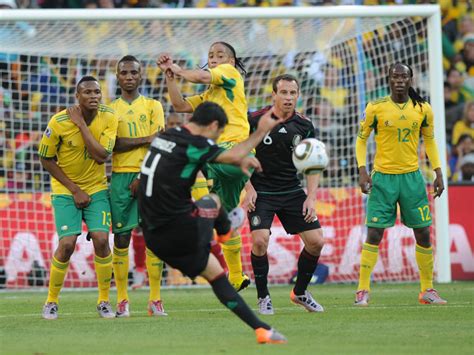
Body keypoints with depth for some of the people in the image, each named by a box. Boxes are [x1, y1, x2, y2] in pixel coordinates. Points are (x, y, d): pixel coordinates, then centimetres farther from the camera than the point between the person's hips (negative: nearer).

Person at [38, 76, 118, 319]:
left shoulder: (108, 118, -12)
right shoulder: (59, 122, -17)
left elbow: (102, 156, -21)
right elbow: (46, 160, -7)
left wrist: (81, 124, -24)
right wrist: (74, 190, -9)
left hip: (96, 188, 2)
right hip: (65, 190, -2)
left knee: (101, 240, -14)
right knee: (67, 244, -15)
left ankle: (104, 301, 3)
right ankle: (51, 301, 5)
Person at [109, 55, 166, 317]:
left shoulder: (153, 106, 10)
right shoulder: (110, 109, 11)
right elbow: (114, 144, -3)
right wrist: (146, 139, -11)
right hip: (121, 177, 0)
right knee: (121, 237, -2)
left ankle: (155, 298, -4)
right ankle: (122, 300, 0)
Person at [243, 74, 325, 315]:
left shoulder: (304, 126, -1)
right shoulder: (255, 121, -9)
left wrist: (311, 197, -7)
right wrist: (249, 189, -9)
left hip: (292, 191, 3)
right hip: (261, 192, -3)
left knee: (316, 241, -3)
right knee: (260, 240, -22)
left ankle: (300, 292, 20)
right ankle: (263, 297, -2)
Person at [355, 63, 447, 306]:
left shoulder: (422, 109, 1)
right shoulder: (376, 108, -6)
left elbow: (429, 140, 14)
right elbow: (361, 139, 2)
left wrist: (438, 172, 9)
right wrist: (362, 170, -8)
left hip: (412, 176, 3)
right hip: (383, 177, -3)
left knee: (423, 234, 3)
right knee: (374, 234, -7)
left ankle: (427, 290, 14)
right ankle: (363, 290, 0)